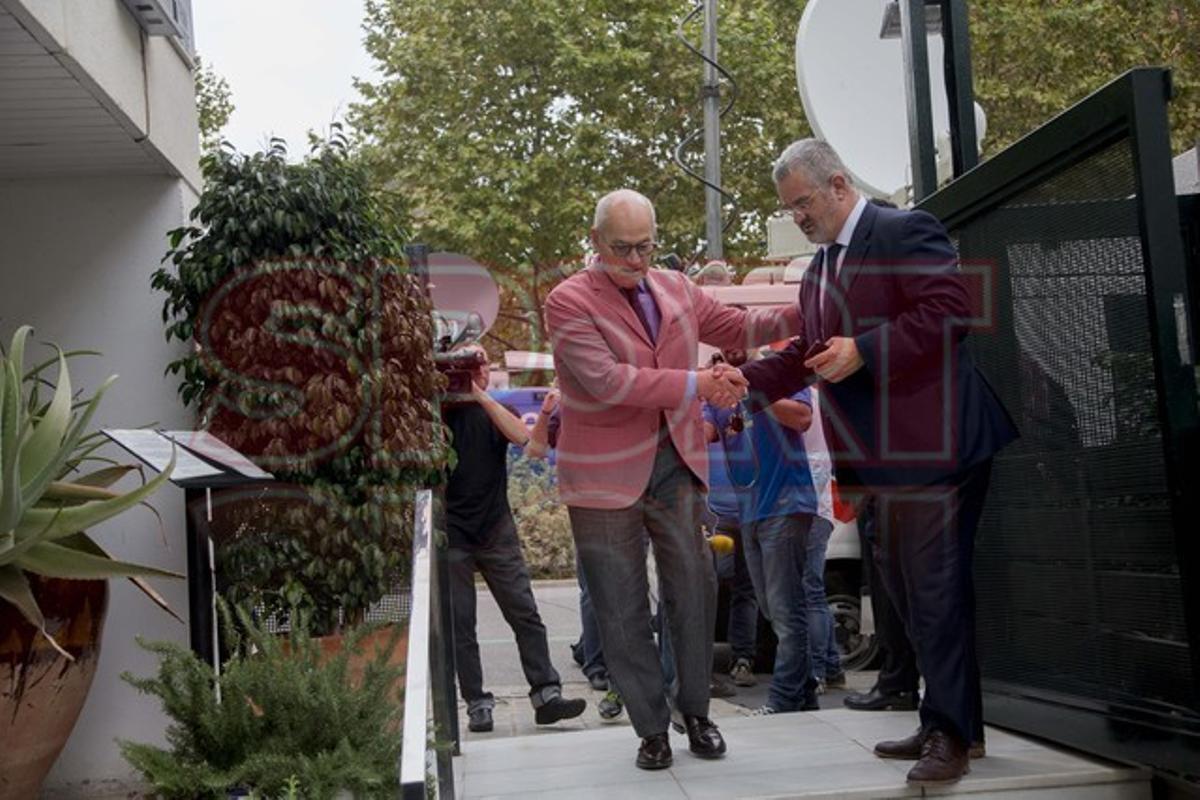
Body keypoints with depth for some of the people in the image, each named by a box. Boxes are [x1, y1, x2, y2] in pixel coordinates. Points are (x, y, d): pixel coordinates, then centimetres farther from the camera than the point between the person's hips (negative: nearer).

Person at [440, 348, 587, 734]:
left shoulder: (495, 411, 11)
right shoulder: (439, 413, 5)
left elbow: (521, 435, -10)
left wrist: (481, 396, -14)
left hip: (497, 531, 2)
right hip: (452, 535, -2)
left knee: (525, 615, -3)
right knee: (459, 625, -1)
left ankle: (546, 695, -1)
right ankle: (477, 705, 6)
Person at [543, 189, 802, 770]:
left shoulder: (676, 290, 8)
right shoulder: (568, 302, -10)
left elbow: (740, 329, 17)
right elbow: (606, 380, -22)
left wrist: (804, 313, 2)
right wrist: (696, 385, -25)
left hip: (676, 464, 4)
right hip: (605, 475, -4)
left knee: (694, 593, 8)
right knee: (624, 612, 5)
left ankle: (696, 713, 25)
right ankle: (651, 728, 19)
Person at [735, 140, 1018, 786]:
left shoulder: (906, 231, -8)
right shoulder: (820, 267, 19)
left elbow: (950, 310, -18)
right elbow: (808, 354, 19)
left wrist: (863, 351, -22)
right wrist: (750, 380, 3)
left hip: (929, 447, -9)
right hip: (879, 458, 9)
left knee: (936, 588, -5)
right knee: (904, 587, 14)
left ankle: (950, 733, 6)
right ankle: (943, 719, 27)